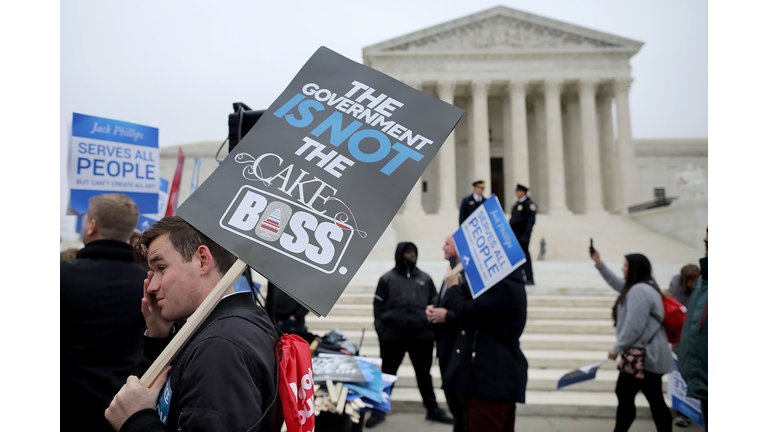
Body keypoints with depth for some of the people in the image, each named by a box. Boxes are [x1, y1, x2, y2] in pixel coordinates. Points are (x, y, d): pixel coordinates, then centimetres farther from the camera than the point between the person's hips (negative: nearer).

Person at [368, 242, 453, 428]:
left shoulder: (425, 278, 10)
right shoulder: (387, 278, 3)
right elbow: (378, 306, 2)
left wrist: (434, 330, 5)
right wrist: (381, 331, -6)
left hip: (421, 335, 2)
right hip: (393, 335, -2)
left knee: (424, 374, 13)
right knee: (387, 374, 8)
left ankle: (433, 410, 24)